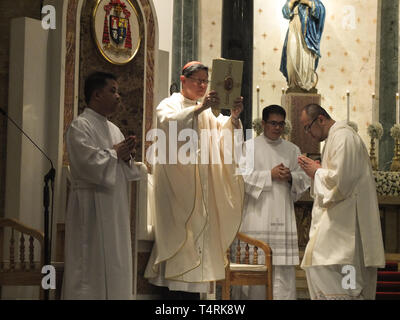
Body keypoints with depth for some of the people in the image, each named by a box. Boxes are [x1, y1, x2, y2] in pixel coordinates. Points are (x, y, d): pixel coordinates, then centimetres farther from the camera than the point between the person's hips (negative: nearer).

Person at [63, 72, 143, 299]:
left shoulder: (113, 129, 17)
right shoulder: (80, 126, -9)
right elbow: (89, 163, -21)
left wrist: (126, 156, -3)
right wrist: (115, 153, -7)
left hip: (115, 208, 8)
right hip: (92, 206, -8)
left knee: (114, 264, 9)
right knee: (91, 263, -6)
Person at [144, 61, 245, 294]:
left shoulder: (208, 111, 19)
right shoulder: (170, 104, 3)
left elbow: (225, 132, 1)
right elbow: (169, 122, -20)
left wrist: (234, 116, -19)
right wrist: (200, 108, -32)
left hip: (202, 185, 5)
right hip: (177, 183, -5)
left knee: (200, 230, 1)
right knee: (179, 232, -12)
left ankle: (194, 288, 3)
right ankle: (175, 286, -12)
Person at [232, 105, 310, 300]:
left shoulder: (293, 150, 17)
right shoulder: (250, 146, 6)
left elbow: (304, 179, 14)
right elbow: (243, 176, -5)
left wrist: (291, 177, -7)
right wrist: (270, 175, -11)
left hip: (283, 217, 3)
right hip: (257, 215, -3)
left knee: (283, 266, -4)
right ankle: (250, 297, 3)